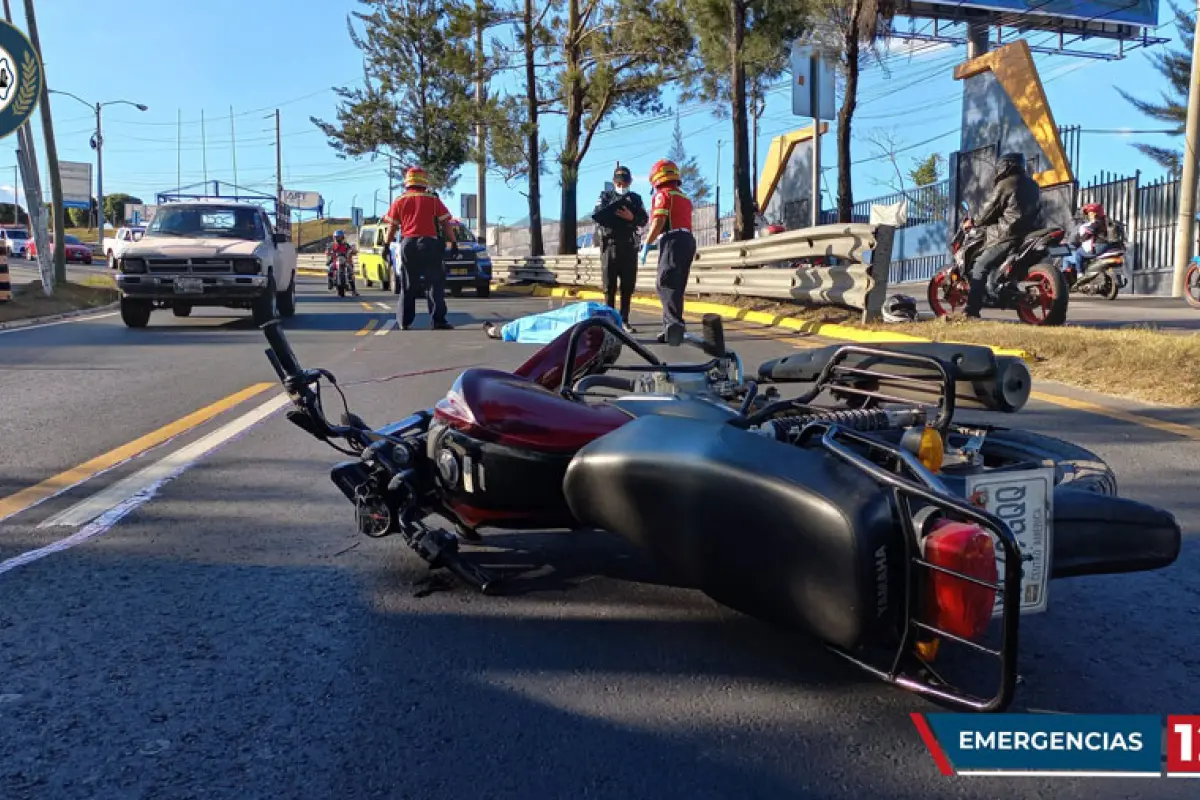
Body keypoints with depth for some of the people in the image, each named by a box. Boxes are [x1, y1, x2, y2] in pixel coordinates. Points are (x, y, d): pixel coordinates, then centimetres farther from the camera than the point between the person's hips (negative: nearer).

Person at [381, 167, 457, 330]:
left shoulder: (399, 202, 9)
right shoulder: (433, 200, 4)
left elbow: (391, 227, 8)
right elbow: (446, 224, 2)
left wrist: (386, 246, 15)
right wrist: (453, 243, 8)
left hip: (408, 244, 2)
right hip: (429, 244, -2)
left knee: (407, 286, 11)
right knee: (435, 284, -1)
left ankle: (405, 322, 12)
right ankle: (438, 321, -9)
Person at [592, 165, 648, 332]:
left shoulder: (636, 198, 16)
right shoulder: (605, 196, 12)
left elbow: (644, 219, 4)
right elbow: (596, 216, -2)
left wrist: (632, 217, -15)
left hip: (629, 246, 2)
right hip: (610, 244, -2)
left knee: (628, 285, 3)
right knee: (610, 285, -1)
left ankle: (624, 320, 8)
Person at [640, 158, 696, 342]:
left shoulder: (663, 194, 0)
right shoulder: (684, 197, 24)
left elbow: (659, 222, -12)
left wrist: (647, 244, -9)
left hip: (673, 240, -8)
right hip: (688, 240, 8)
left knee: (666, 285, -10)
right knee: (676, 286, 12)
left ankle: (674, 324, -21)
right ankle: (672, 326, 14)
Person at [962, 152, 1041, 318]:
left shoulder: (1005, 185, -6)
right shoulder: (1033, 185, 19)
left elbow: (990, 211, -5)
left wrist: (973, 223, 12)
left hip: (1009, 236, -9)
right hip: (1030, 233, 9)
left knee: (980, 267, -7)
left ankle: (972, 310, -16)